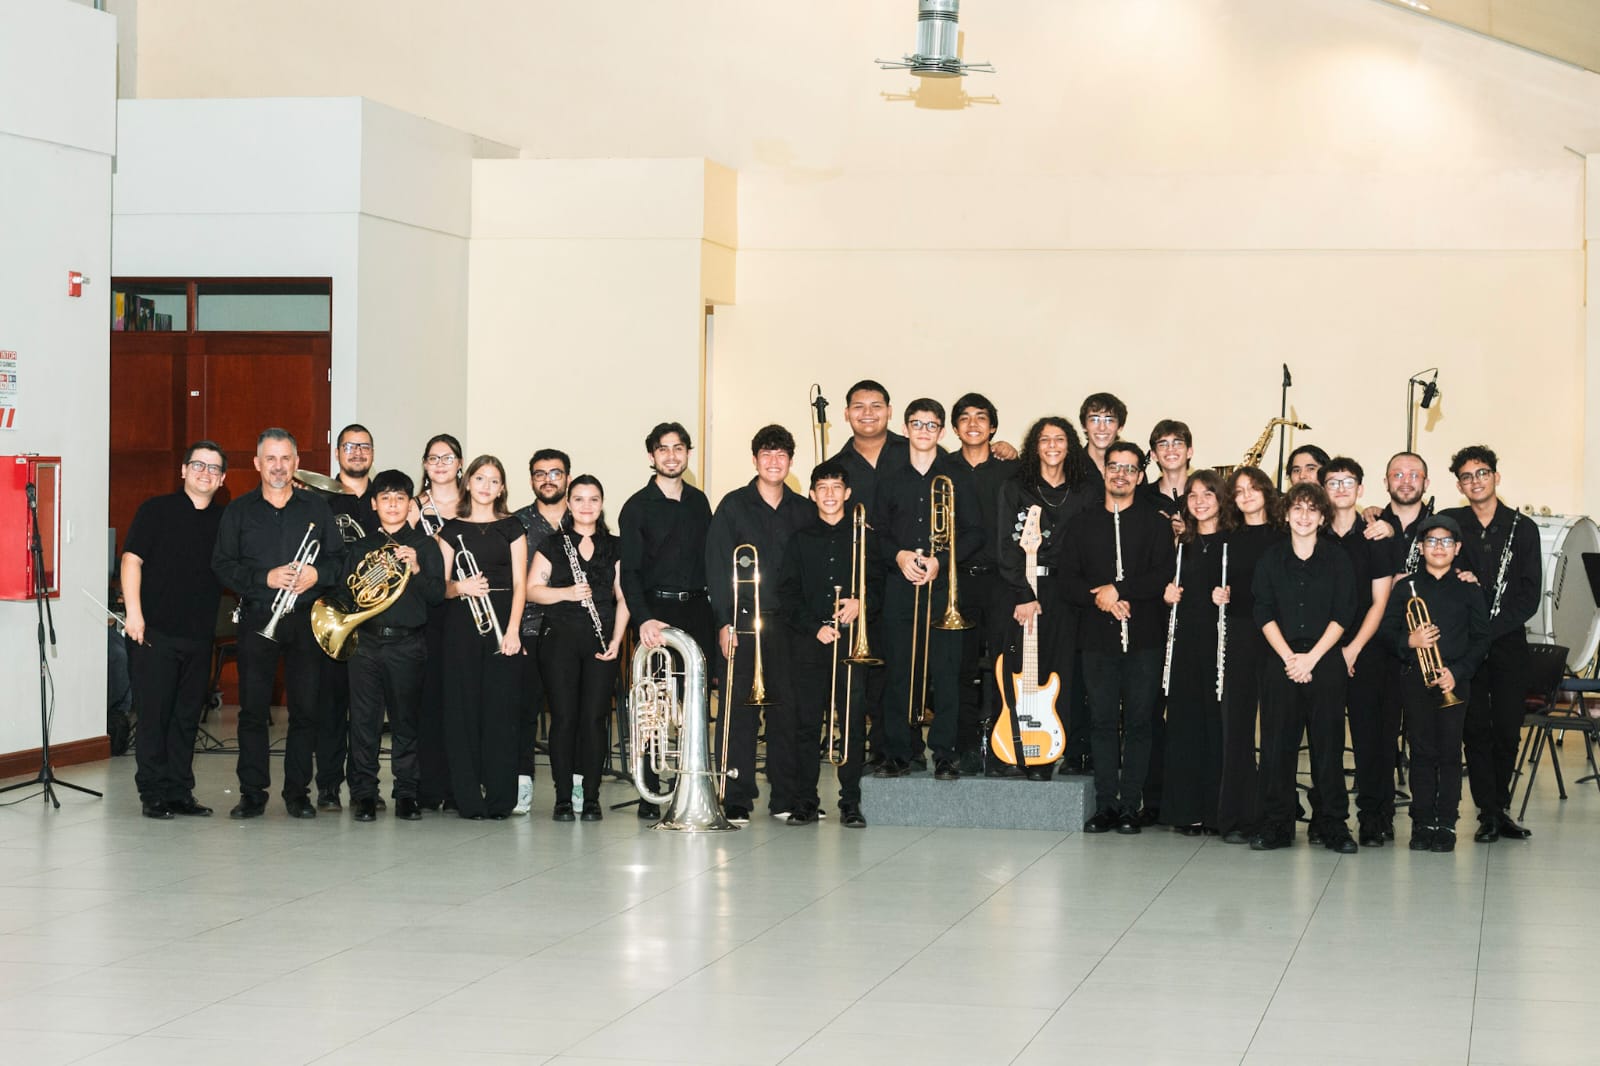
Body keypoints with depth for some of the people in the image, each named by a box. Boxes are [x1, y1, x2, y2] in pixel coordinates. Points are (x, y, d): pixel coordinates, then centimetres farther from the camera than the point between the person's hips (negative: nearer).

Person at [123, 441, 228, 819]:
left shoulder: (225, 520, 12)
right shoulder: (156, 510, 1)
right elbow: (132, 559, -4)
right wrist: (134, 611, -12)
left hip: (200, 635, 4)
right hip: (156, 630, -4)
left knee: (187, 717, 8)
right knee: (155, 714, -2)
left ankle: (180, 793, 14)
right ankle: (153, 794, 3)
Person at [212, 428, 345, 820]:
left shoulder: (316, 507, 10)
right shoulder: (239, 511, 7)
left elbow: (339, 558, 9)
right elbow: (222, 566, 0)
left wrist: (317, 575, -11)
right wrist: (266, 578, -13)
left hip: (306, 620, 1)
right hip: (257, 620, -1)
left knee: (306, 709, 0)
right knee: (253, 709, -1)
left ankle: (298, 792, 8)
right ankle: (252, 793, 5)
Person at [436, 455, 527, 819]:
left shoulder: (511, 528, 8)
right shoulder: (452, 529, 9)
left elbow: (519, 583, 2)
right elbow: (442, 584, 7)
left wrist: (512, 629, -10)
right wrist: (460, 587, -16)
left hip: (502, 622, -1)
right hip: (462, 623, 1)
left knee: (500, 708, -4)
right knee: (464, 708, -3)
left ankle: (499, 798, 0)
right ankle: (469, 799, 1)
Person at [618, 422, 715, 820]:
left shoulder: (698, 501, 13)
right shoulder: (638, 507, 0)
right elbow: (630, 571, -6)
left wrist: (717, 613, 9)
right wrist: (643, 618, -20)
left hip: (697, 609, 4)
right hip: (655, 610, -4)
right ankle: (650, 796, -3)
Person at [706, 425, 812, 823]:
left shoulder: (804, 511, 11)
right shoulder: (734, 506, 3)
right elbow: (716, 566, 0)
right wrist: (724, 621, -7)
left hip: (789, 622, 3)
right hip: (742, 622, -2)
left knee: (789, 708, 2)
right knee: (739, 708, -4)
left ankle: (785, 795, 10)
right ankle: (736, 798, -1)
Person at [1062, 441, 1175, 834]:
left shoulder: (1156, 523, 6)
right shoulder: (1082, 524, 13)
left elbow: (1163, 576, -6)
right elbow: (1070, 579, 7)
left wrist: (1118, 590, -13)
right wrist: (1098, 598, -11)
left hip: (1143, 638, -2)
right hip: (1098, 637, 2)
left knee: (1138, 722, -1)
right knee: (1104, 721, 1)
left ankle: (1130, 805, 4)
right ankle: (1105, 804, 5)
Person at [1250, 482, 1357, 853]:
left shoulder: (1337, 559, 5)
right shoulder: (1271, 558, 8)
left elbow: (1343, 614, 0)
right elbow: (1264, 613, 2)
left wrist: (1311, 658, -9)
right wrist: (1289, 657, -10)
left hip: (1325, 663, -1)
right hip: (1280, 662, 1)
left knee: (1328, 743, 0)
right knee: (1277, 743, 0)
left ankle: (1332, 825, 7)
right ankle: (1276, 825, 6)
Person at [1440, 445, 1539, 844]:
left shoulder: (1522, 528, 6)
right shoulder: (1447, 523, 6)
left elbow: (1530, 595, 0)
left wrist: (1492, 628, -10)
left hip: (1508, 643, 1)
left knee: (1508, 729, 2)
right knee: (1476, 728, -3)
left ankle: (1500, 807, 16)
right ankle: (1489, 813, 1)